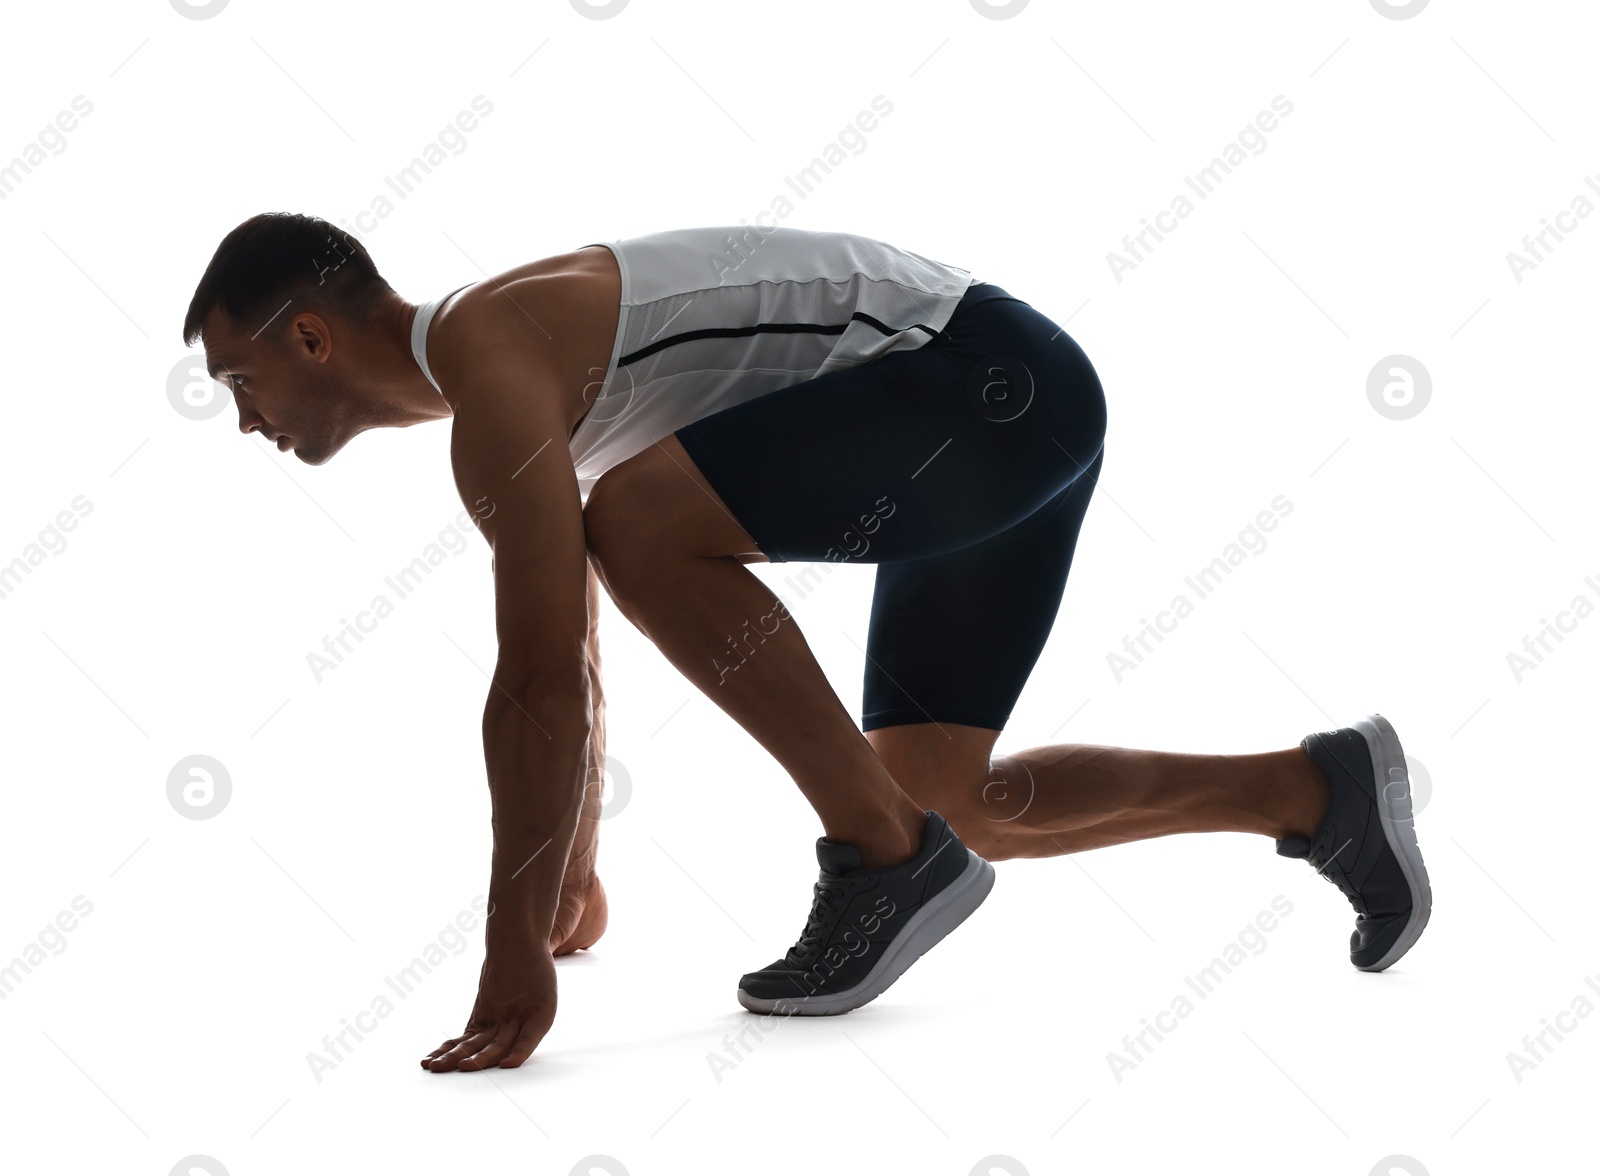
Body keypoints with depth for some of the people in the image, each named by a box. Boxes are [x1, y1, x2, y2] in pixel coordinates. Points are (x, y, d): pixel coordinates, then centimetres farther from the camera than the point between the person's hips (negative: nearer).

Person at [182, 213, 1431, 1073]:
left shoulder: (487, 353, -15)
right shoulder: (503, 372, 16)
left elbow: (542, 685, -21)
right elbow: (575, 661, 29)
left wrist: (516, 954, -16)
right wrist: (575, 876, 38)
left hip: (990, 378, -10)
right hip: (1008, 409, 10)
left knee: (637, 522, -25)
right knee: (943, 802, 13)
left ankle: (886, 856, -11)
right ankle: (1321, 791, 20)